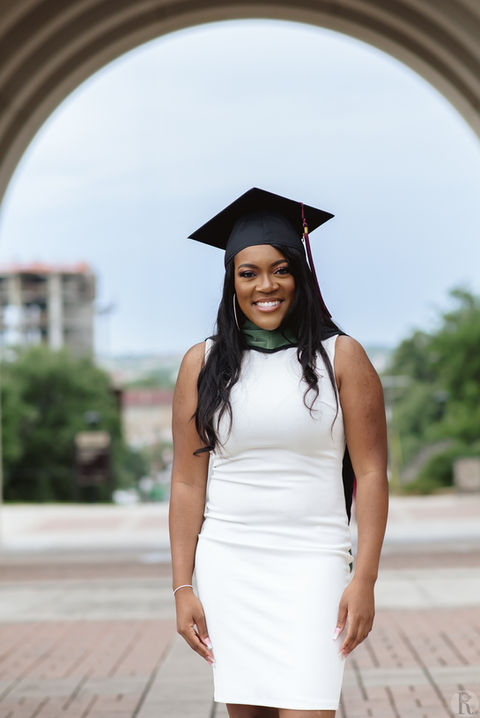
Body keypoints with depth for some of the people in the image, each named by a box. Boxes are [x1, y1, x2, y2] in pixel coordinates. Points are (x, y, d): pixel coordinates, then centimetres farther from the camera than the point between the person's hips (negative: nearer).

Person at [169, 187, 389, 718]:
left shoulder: (341, 356, 1)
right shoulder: (202, 364, 5)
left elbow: (371, 474, -1)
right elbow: (187, 483, 4)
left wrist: (364, 580, -8)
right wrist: (182, 587, -1)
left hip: (311, 564, -2)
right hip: (227, 566, 2)